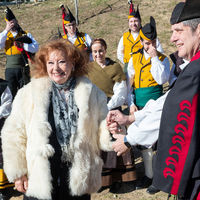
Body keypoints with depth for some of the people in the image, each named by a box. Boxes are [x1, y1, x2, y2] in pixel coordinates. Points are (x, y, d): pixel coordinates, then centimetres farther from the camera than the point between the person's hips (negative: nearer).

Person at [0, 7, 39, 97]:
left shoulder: (25, 34, 5)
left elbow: (35, 48, -6)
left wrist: (22, 45, -18)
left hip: (23, 69, -2)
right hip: (9, 69, 2)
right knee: (11, 93, 8)